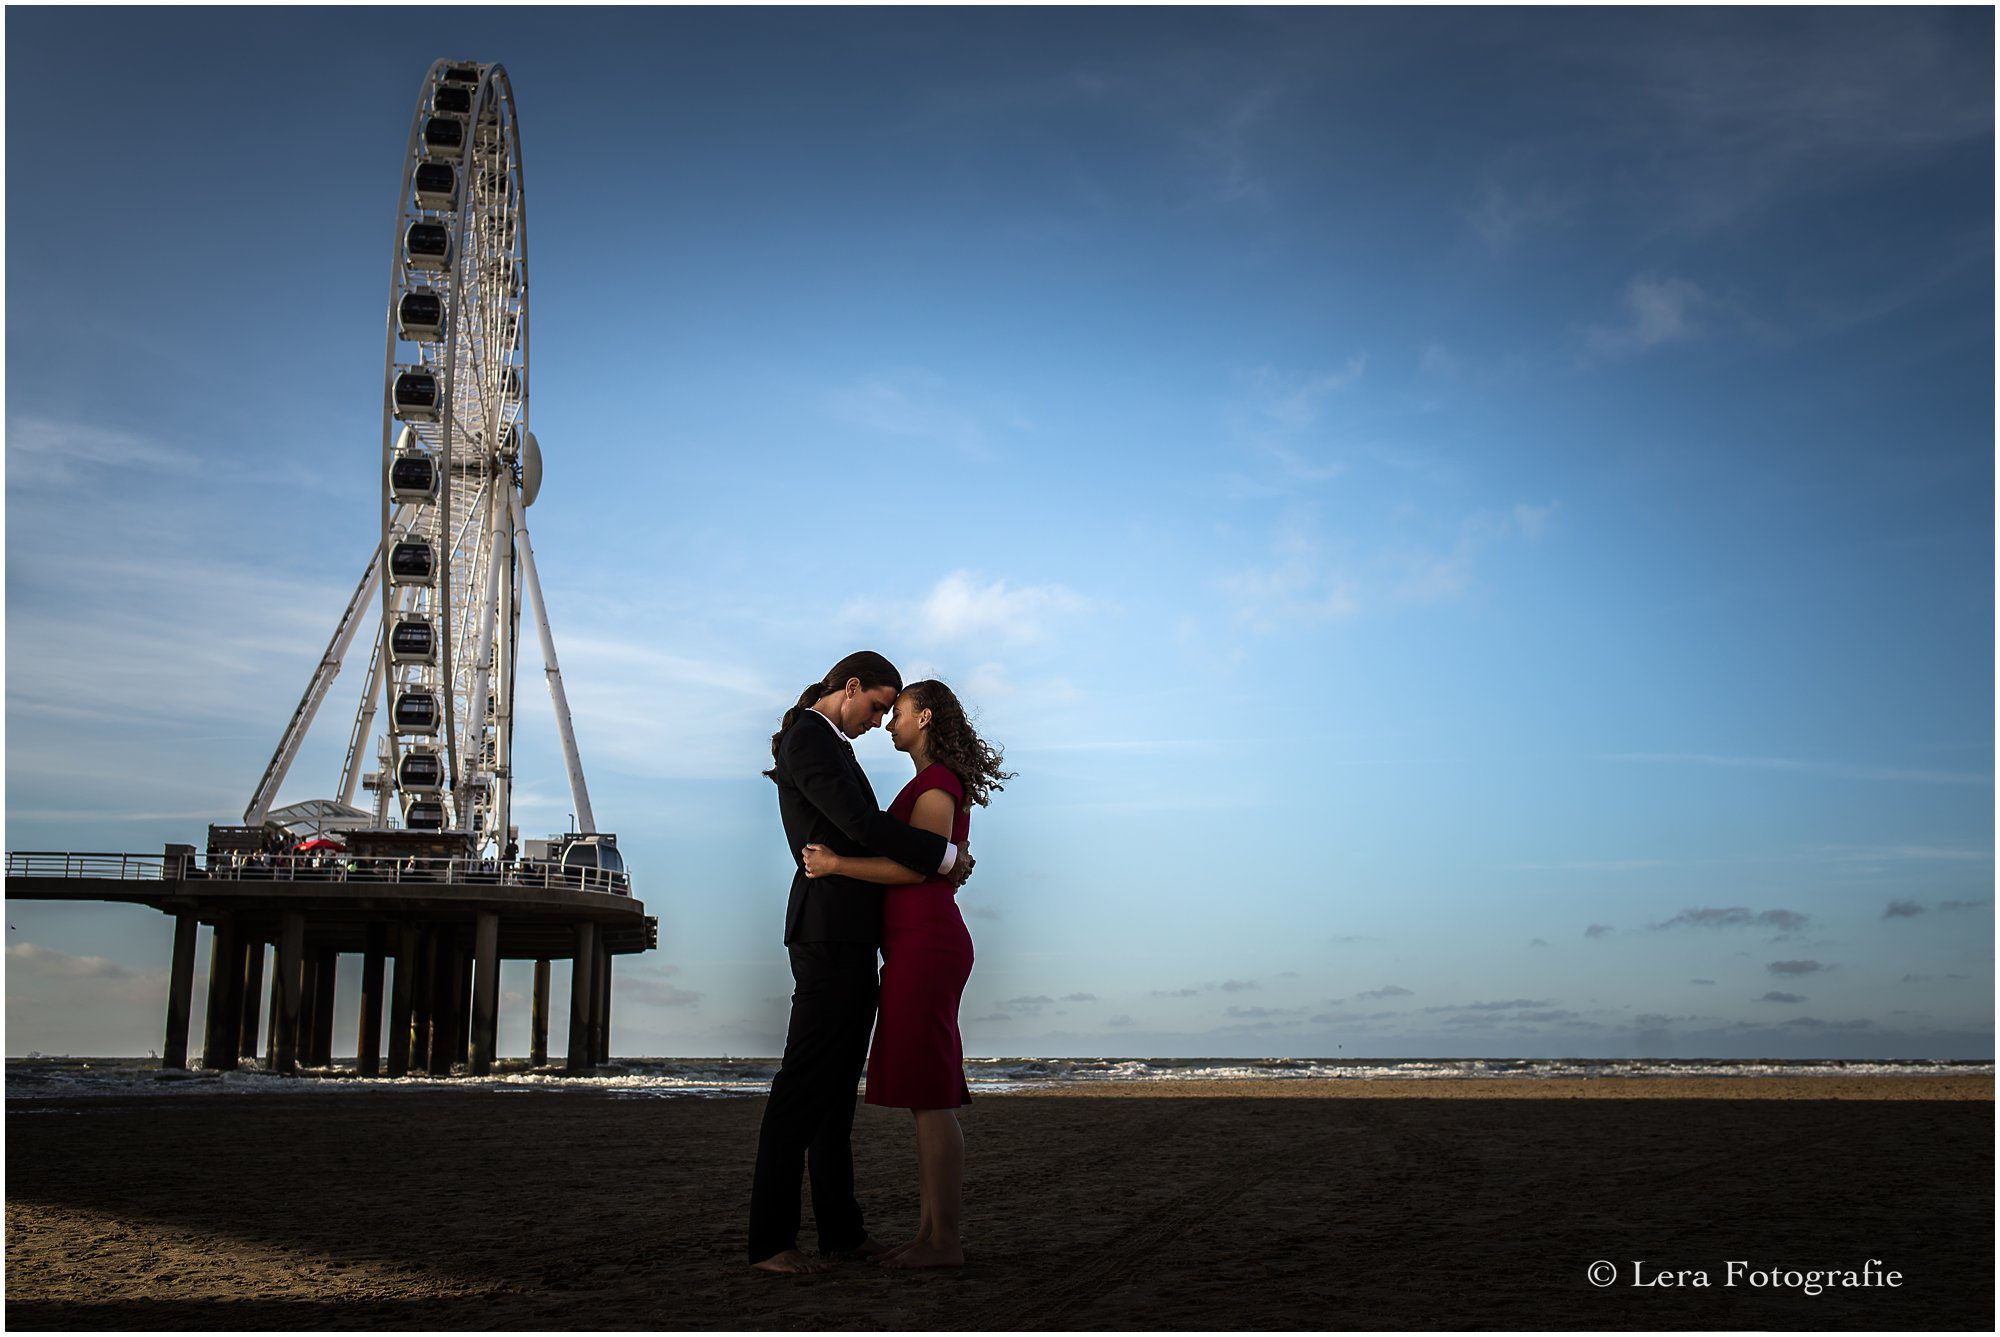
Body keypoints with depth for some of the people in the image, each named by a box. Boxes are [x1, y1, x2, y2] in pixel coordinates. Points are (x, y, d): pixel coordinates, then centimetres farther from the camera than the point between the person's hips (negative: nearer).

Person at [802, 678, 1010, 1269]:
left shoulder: (939, 782, -9)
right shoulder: (936, 788, 21)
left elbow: (913, 868, -18)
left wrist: (835, 864, -20)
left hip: (925, 948, -10)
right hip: (921, 950, 10)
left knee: (929, 1097, -8)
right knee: (926, 1098, 9)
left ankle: (945, 1242, -5)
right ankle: (929, 1234, 12)